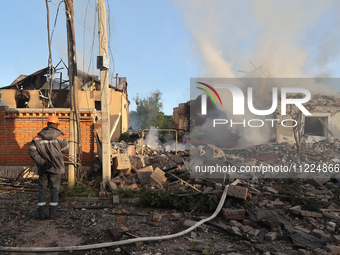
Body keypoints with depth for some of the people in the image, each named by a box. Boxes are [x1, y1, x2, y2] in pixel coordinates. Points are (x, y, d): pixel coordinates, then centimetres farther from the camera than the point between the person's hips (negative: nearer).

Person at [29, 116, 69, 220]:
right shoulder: (60, 137, -7)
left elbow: (32, 152, -8)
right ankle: (52, 213, 10)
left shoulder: (38, 137, 0)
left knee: (42, 190, 12)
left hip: (43, 169, 2)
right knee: (54, 190, 8)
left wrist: (42, 162, -11)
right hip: (56, 168, -2)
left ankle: (41, 213, 12)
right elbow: (66, 150, 6)